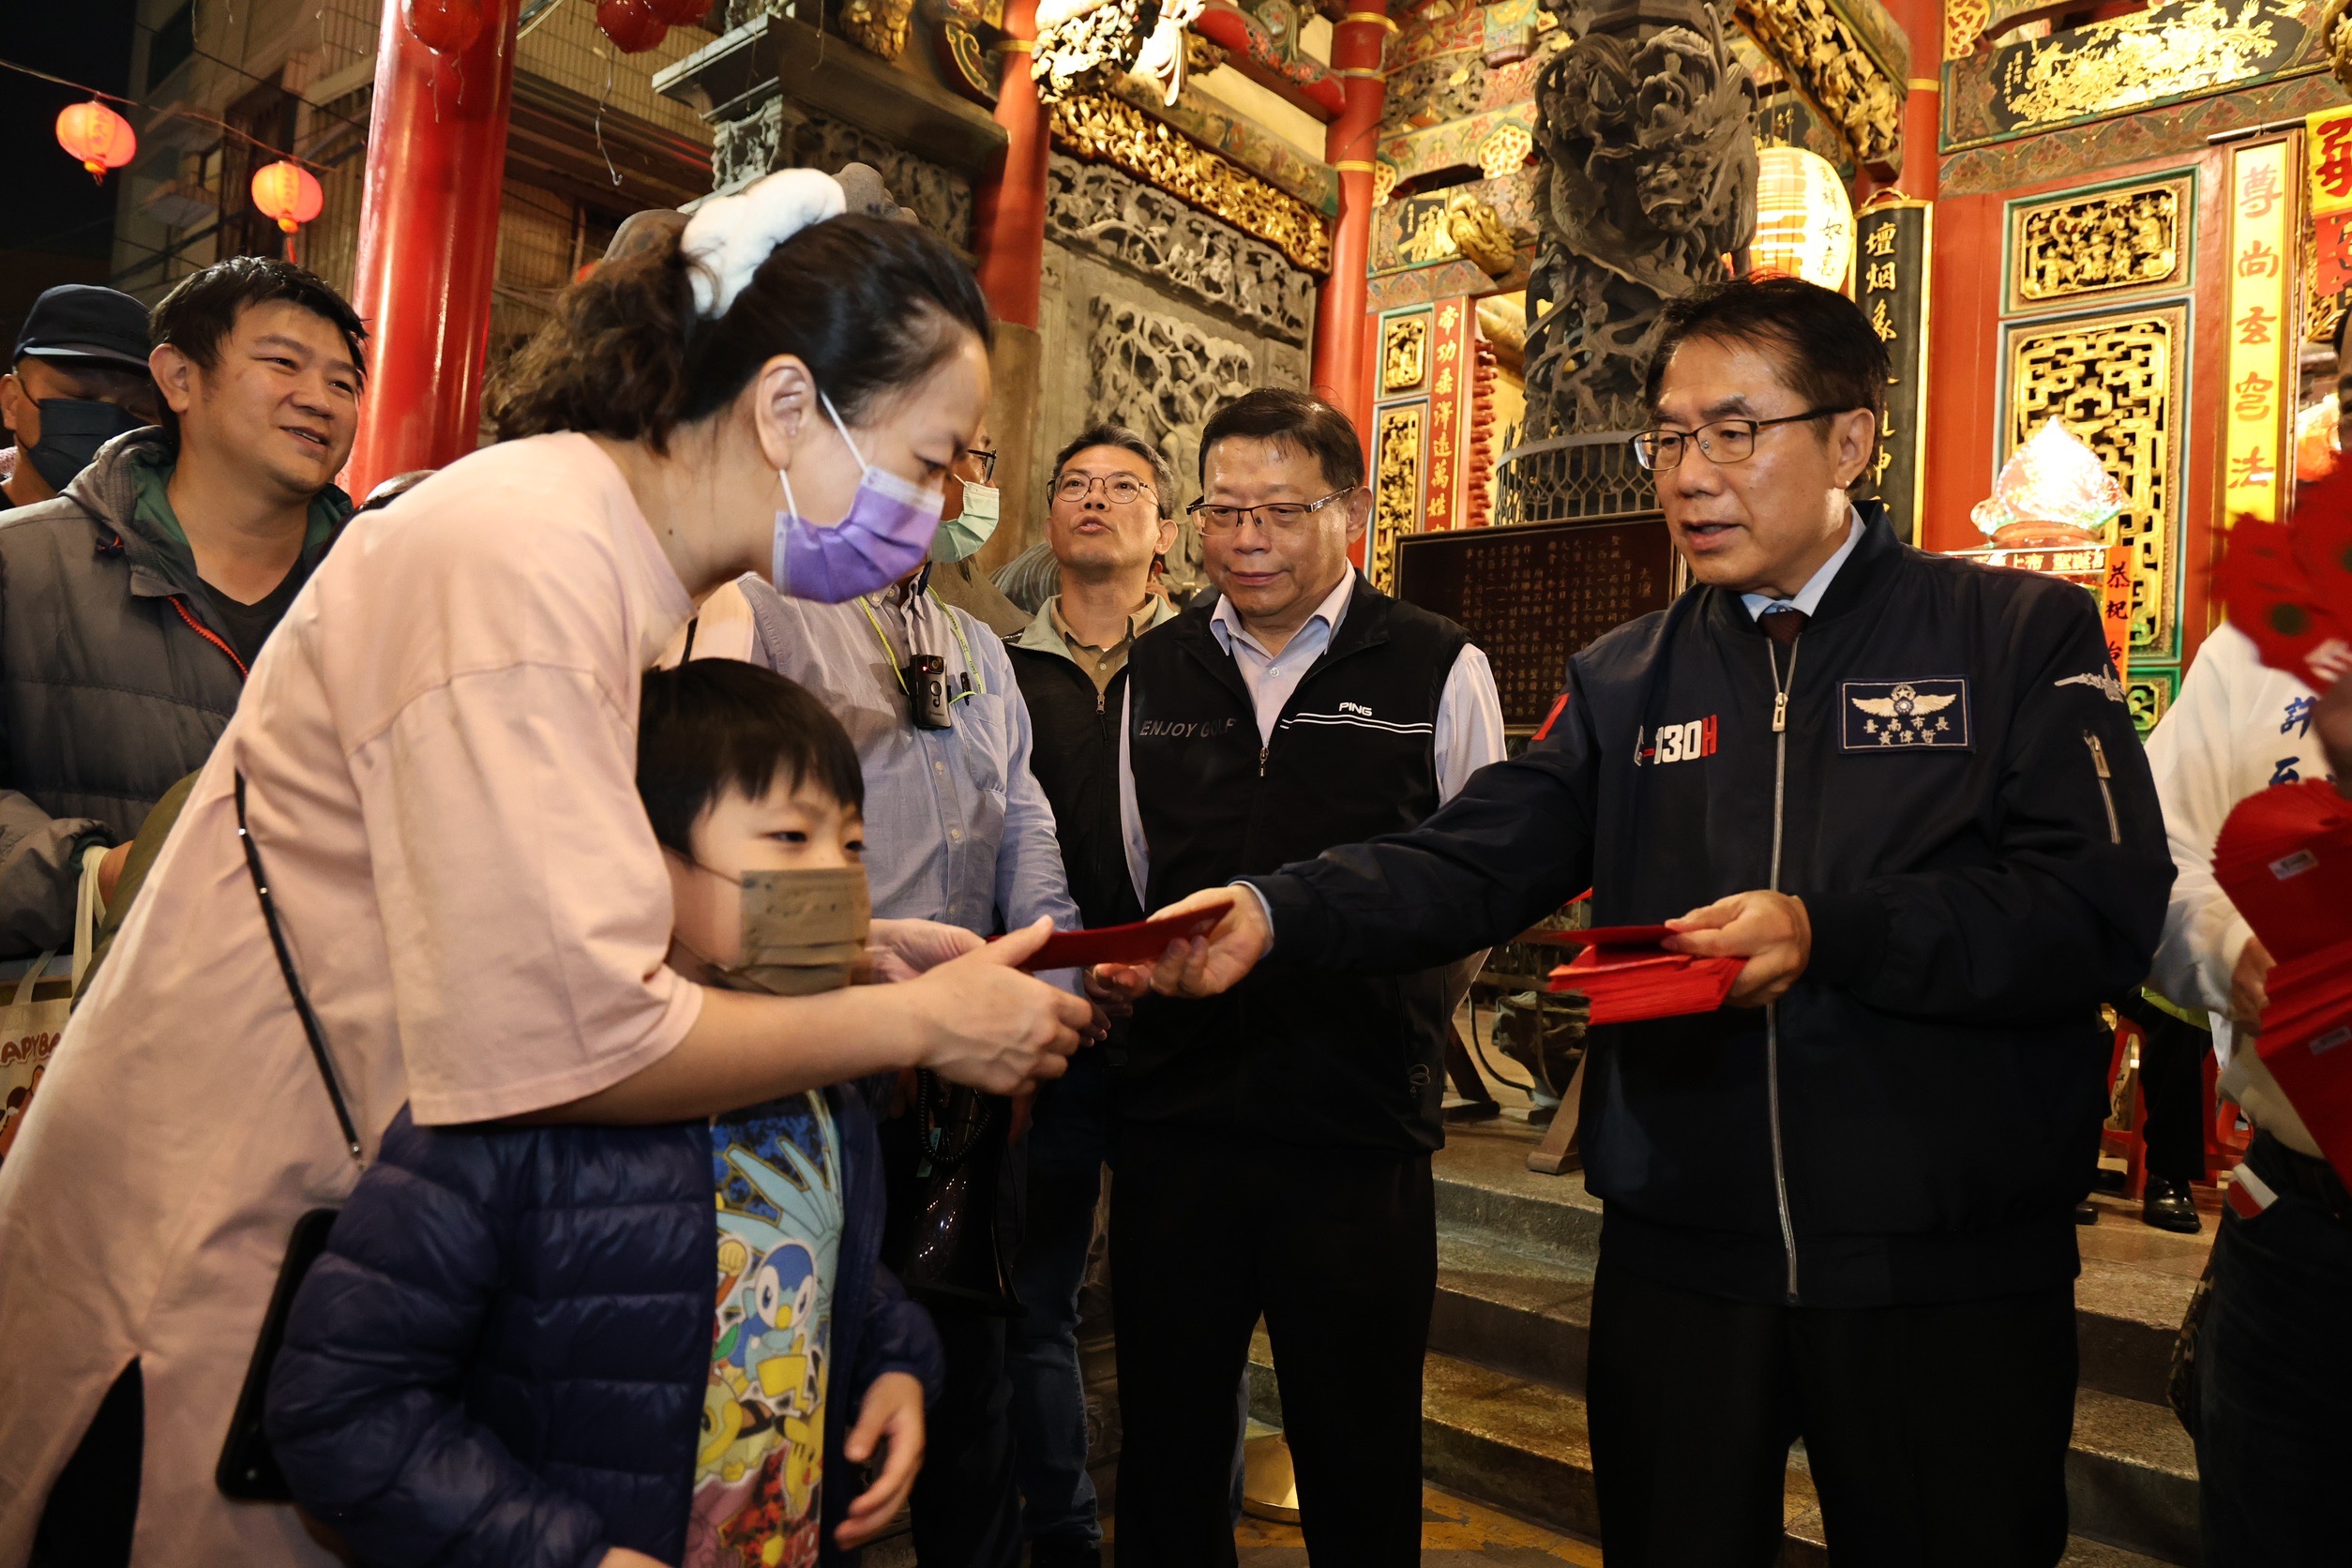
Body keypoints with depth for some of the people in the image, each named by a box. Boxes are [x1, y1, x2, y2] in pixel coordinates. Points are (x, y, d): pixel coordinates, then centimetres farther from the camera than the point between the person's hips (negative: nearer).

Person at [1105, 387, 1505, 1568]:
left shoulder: (1439, 670, -1)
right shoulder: (1155, 673, 10)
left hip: (1357, 1127, -3)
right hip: (1173, 1114, 3)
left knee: (1357, 1468, 11)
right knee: (1166, 1449, 16)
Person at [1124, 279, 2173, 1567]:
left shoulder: (2019, 636, -2)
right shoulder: (1625, 681, 6)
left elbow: (2102, 914, -12)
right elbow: (1467, 864, -6)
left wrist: (1830, 933, -25)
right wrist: (1275, 916, -22)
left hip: (1947, 1273, -2)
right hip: (1678, 1257, 3)